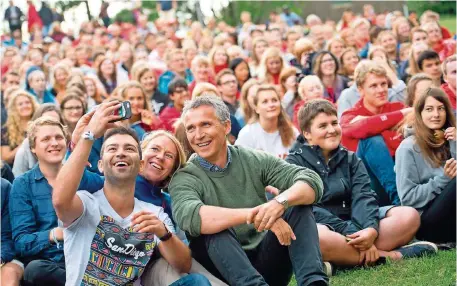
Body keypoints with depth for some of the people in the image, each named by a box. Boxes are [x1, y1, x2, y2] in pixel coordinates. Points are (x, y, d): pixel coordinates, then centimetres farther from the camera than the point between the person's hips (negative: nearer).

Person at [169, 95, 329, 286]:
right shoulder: (184, 179, -6)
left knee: (298, 207, -16)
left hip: (267, 262, 3)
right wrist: (253, 214, -41)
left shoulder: (255, 161, 3)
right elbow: (189, 217, -30)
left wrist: (280, 202, -34)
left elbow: (312, 181, -11)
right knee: (211, 227, -30)